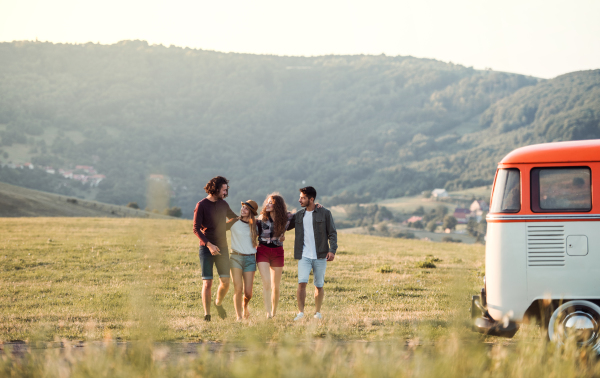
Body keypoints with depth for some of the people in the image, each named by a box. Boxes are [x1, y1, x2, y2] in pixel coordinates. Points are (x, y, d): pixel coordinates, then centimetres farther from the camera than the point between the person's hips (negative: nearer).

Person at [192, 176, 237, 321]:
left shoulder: (223, 204, 10)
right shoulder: (201, 205, -6)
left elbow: (235, 218, 29)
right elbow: (196, 229, -11)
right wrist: (209, 244, -21)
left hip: (222, 248, 4)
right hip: (206, 249, -4)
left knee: (225, 281, -2)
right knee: (207, 283, -7)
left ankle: (218, 303, 26)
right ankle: (207, 314, 1)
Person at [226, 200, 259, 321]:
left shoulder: (255, 225, 9)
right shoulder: (234, 222, 1)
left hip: (250, 259, 2)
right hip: (236, 257, -2)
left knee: (248, 292, -2)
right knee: (238, 289, -13)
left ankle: (245, 307, 32)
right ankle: (239, 316, -1)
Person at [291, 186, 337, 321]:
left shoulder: (325, 213, 1)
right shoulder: (298, 215, 11)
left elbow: (332, 233, 0)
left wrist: (332, 250, -12)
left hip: (320, 256, -1)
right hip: (304, 256, 2)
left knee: (319, 285, 5)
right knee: (302, 283, -13)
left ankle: (317, 312, 19)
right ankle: (300, 312, -9)